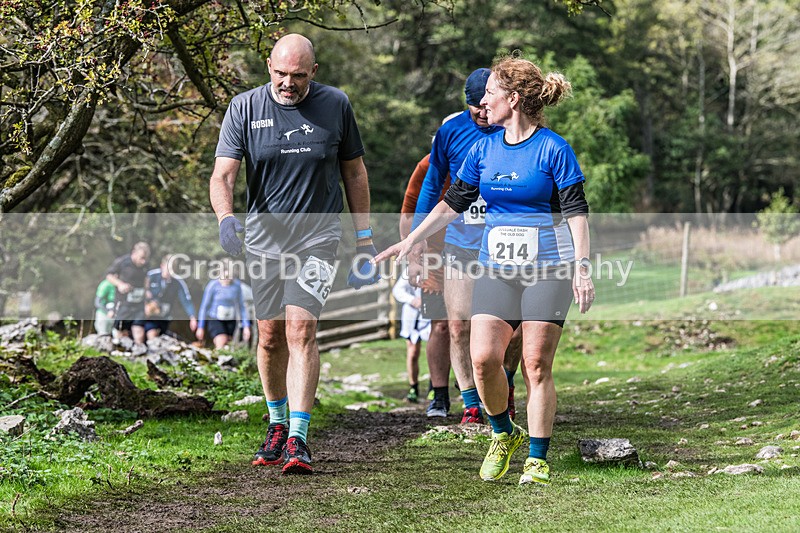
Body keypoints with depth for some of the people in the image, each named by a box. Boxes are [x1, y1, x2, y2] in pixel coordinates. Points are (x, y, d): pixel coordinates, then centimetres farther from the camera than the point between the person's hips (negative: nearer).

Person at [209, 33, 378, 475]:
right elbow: (222, 175, -11)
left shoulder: (335, 106, -3)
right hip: (263, 234, 2)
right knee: (270, 335, 9)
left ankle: (298, 440, -17)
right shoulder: (244, 108, -4)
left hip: (318, 232, -2)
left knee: (301, 327, -16)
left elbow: (354, 172, 7)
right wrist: (226, 217, -32)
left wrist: (365, 240, 6)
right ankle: (277, 425, 30)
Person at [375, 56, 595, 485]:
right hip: (497, 268, 4)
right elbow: (454, 202, 18)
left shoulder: (553, 149, -5)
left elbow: (576, 211, -5)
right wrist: (411, 240, 14)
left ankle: (537, 460, 5)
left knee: (536, 366, -5)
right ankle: (504, 435, 14)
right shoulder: (484, 149, 10)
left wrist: (582, 267, -12)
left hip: (548, 269, -4)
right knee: (483, 357, -10)